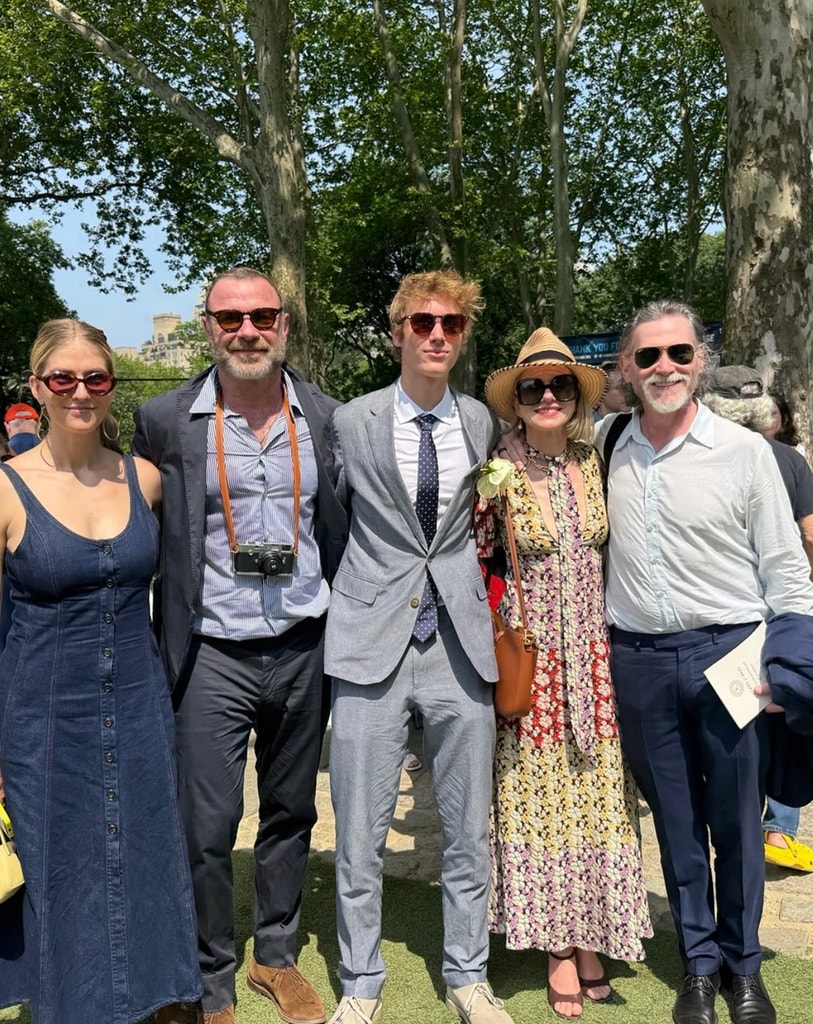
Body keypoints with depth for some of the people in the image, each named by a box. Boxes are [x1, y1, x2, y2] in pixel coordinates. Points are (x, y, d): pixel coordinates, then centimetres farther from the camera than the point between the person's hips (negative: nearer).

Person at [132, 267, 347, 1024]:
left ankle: (277, 956, 36)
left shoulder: (328, 417, 1)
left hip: (304, 649, 3)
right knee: (208, 828, 1)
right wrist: (159, 646, -1)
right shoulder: (165, 420, -4)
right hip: (212, 655, -2)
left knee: (291, 813, 16)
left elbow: (345, 529, 9)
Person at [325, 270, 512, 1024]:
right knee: (359, 833, 5)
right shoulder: (349, 423, -1)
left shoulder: (482, 423, 7)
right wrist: (356, 595, 5)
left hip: (460, 643, 3)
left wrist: (466, 580, 12)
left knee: (469, 829, 12)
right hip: (372, 643, -2)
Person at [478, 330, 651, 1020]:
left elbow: (613, 553, 12)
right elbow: (478, 563, -2)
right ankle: (560, 950, 20)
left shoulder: (596, 463, 4)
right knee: (541, 795, 5)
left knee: (598, 795, 8)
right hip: (531, 662, -3)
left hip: (596, 659, 3)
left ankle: (590, 942, 25)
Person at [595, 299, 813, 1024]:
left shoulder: (744, 451, -4)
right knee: (675, 820, 14)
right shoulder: (604, 444, 2)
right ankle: (699, 963, 33)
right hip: (639, 659, 2)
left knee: (736, 820, 10)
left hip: (728, 652, -2)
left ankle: (743, 963, 32)